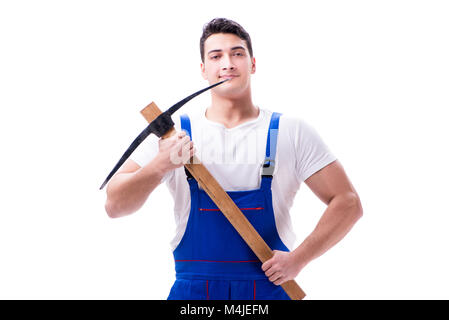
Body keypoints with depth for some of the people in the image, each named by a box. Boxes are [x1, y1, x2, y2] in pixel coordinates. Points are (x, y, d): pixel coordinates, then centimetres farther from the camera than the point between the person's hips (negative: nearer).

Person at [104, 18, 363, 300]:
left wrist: (298, 258, -11)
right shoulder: (172, 134, 2)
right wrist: (160, 166, -23)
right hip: (192, 290, 0)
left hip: (270, 287, 0)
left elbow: (348, 203, 0)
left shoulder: (292, 133, 1)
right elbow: (115, 206, -5)